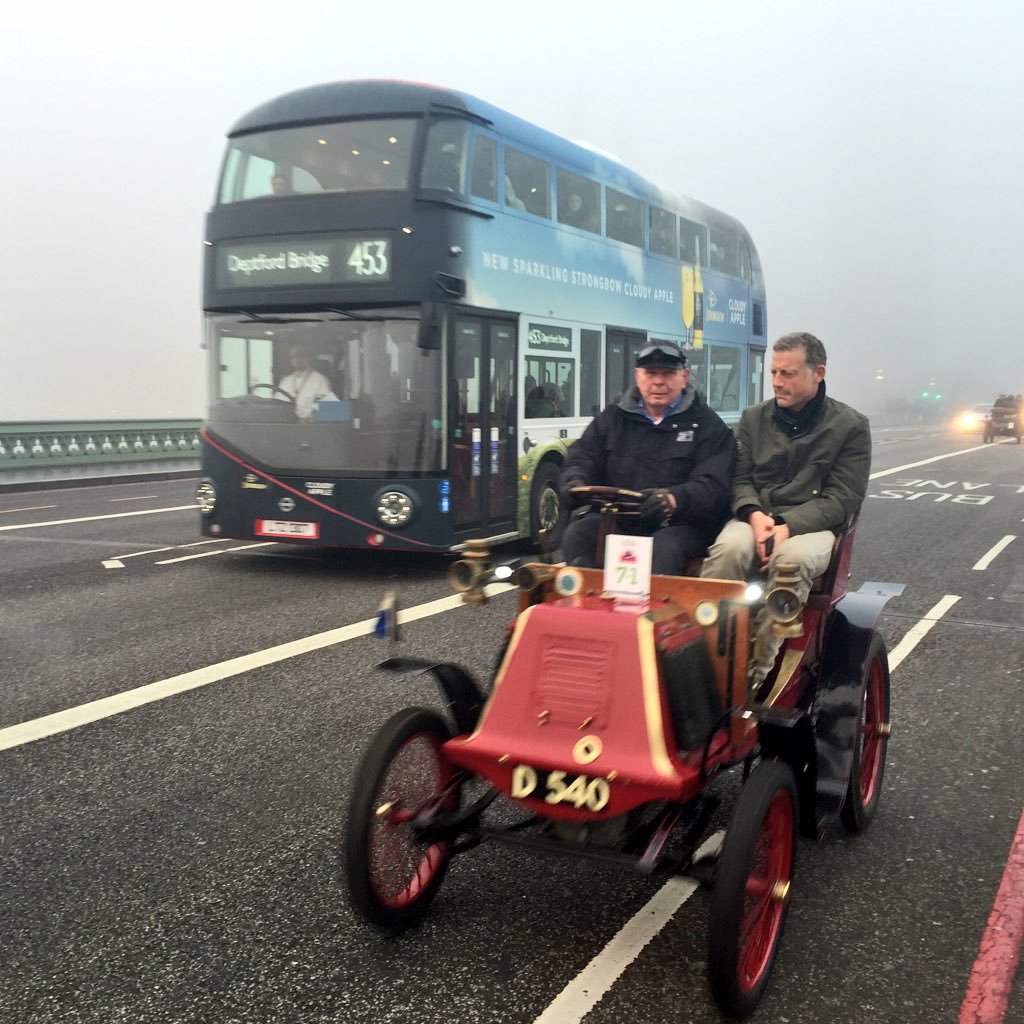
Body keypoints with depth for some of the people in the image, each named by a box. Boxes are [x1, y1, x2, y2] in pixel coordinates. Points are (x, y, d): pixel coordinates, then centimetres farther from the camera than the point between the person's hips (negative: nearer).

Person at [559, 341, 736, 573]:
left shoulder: (707, 425, 4)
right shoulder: (612, 418, 16)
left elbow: (713, 487, -9)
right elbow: (580, 460, 14)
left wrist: (674, 499, -31)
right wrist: (574, 483, -12)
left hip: (679, 524, -3)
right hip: (616, 519, 3)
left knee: (665, 548, -36)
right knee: (578, 534, -26)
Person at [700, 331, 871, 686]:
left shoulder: (851, 425, 5)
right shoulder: (754, 418, 15)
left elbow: (842, 498, -2)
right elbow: (740, 479, 12)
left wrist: (788, 525, -18)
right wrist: (754, 514, -12)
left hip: (813, 524, -2)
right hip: (756, 518, 3)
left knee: (792, 559, -38)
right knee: (729, 549, -34)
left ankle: (760, 676, -37)